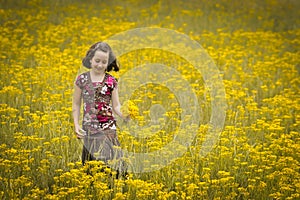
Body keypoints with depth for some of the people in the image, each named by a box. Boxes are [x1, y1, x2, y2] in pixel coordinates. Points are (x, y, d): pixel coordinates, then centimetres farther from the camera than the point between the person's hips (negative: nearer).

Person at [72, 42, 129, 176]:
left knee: (110, 159, -11)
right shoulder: (82, 79, 4)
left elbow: (116, 106, 6)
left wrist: (125, 116, -14)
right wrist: (76, 125, 0)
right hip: (90, 128, 0)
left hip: (109, 127, 0)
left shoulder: (111, 81, 4)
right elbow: (76, 105, 10)